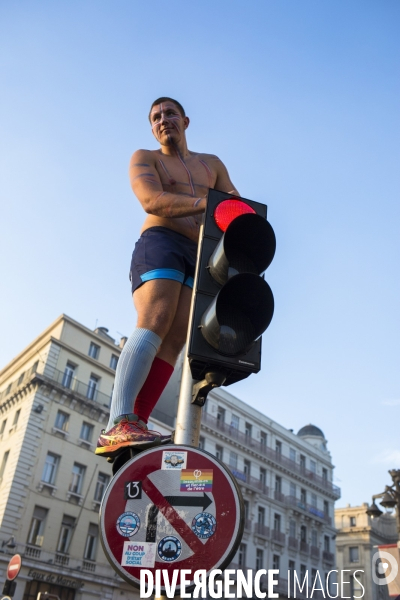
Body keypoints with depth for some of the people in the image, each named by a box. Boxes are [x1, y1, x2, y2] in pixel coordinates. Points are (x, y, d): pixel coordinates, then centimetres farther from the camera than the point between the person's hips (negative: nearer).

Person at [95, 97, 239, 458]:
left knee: (174, 341, -13)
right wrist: (206, 202, -19)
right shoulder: (144, 158, 13)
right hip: (161, 243, -4)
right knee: (154, 325, -26)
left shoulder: (212, 164, 27)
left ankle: (133, 428, -19)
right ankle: (118, 426, -36)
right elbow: (152, 201, -7)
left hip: (201, 255, 4)